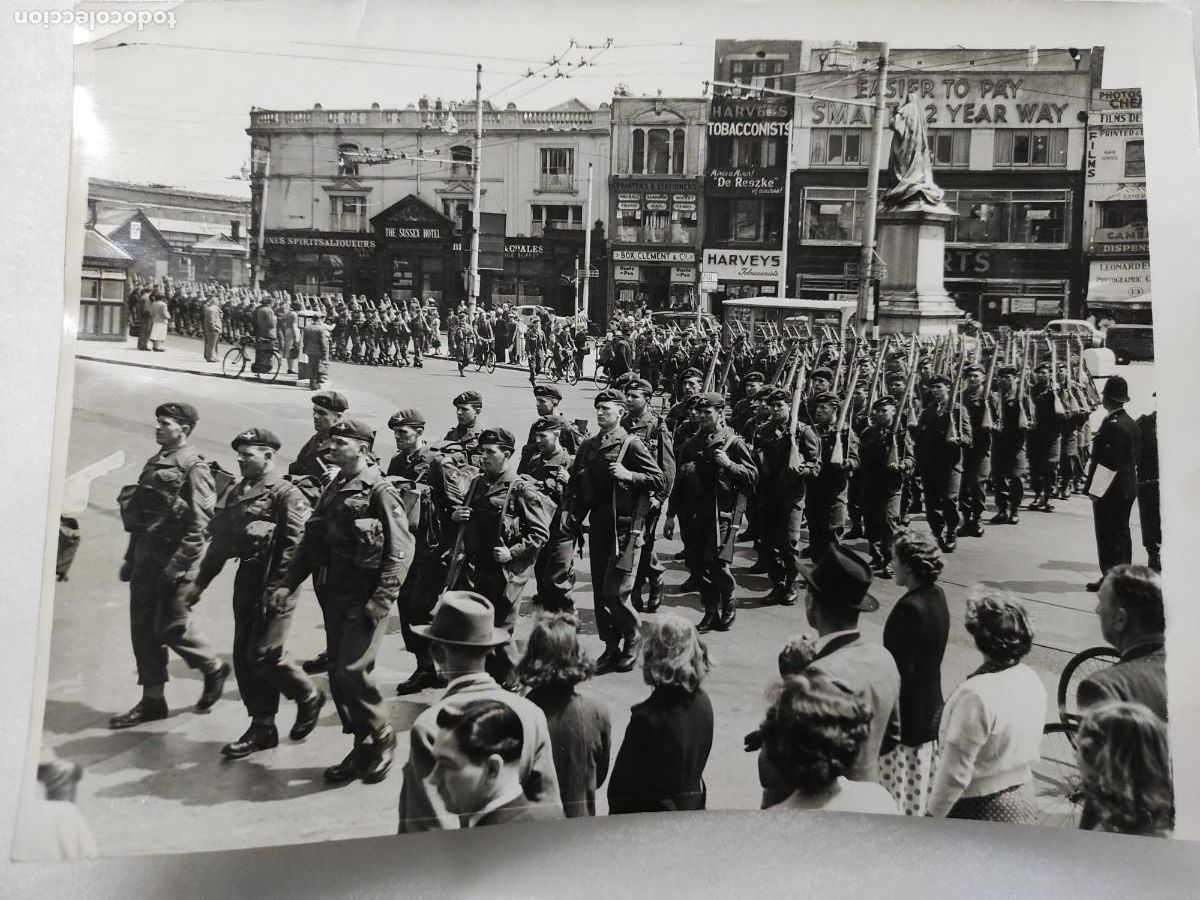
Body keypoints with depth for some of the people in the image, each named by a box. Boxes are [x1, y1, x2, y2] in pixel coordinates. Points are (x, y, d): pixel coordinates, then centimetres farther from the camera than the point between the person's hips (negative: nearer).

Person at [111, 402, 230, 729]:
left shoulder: (194, 467, -11)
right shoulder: (155, 463, 15)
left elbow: (200, 523, -18)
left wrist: (178, 563, -22)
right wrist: (131, 557, 19)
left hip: (173, 558, -9)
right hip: (146, 555, 9)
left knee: (172, 626, -3)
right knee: (142, 628, 9)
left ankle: (214, 668, 21)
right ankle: (152, 699, 18)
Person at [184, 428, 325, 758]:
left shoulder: (287, 494, -11)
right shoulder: (236, 493, 14)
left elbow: (294, 547, -18)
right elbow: (220, 539, 19)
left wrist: (279, 589, -24)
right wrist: (200, 581, 17)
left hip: (273, 585, -8)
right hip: (245, 582, 8)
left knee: (264, 654, -10)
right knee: (243, 657, 9)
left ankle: (309, 697, 15)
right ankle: (262, 727, 20)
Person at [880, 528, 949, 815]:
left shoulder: (910, 608, -25)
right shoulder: (937, 596, 2)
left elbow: (900, 672, -23)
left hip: (905, 719, -9)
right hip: (931, 713, 9)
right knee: (924, 790, 20)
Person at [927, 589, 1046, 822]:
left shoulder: (976, 694, -27)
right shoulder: (1032, 680, -3)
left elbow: (955, 774, -22)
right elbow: (1031, 749, 10)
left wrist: (933, 814, -11)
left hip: (982, 811, -8)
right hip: (1023, 803, 8)